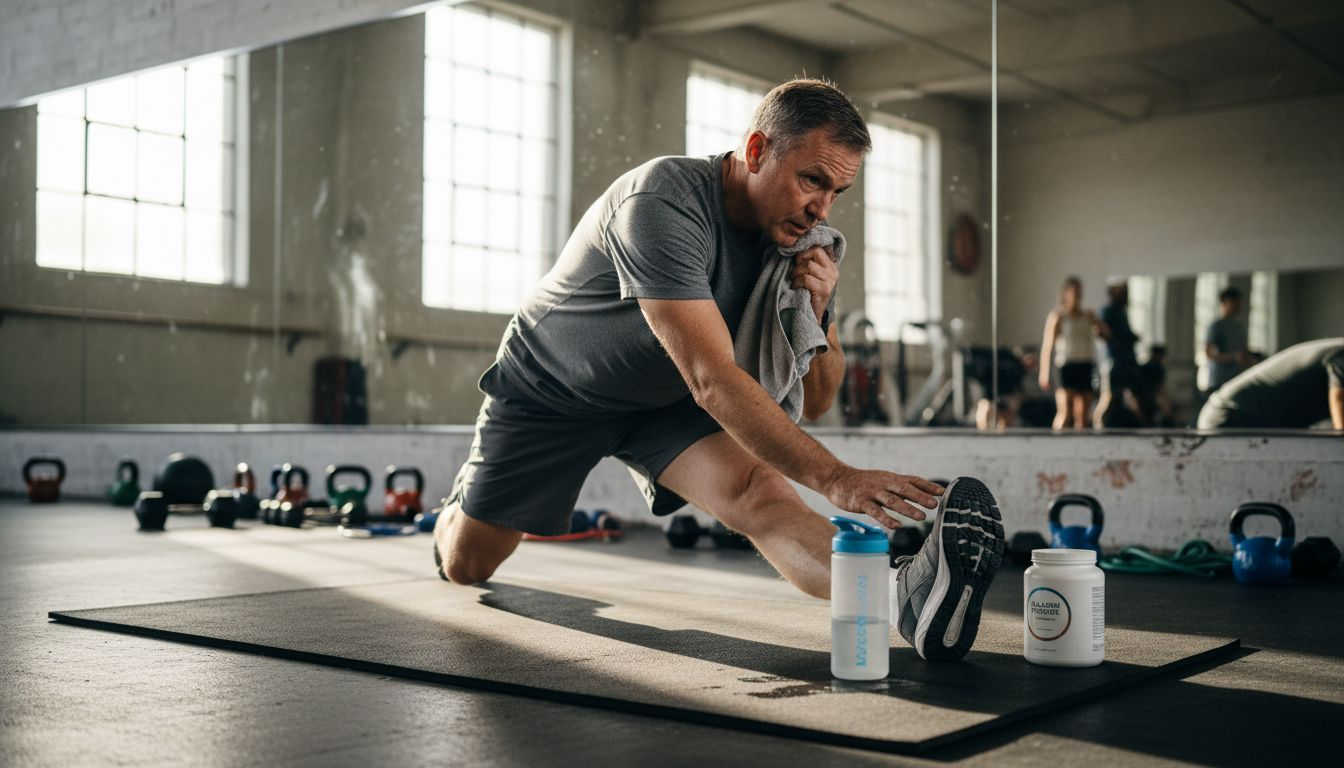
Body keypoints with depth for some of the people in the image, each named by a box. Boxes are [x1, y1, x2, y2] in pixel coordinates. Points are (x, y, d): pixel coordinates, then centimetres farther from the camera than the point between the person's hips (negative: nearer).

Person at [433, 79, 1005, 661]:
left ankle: (904, 591, -49)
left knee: (756, 489, -27)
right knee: (465, 564, 10)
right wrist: (835, 479, -51)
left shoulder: (800, 235, -14)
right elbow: (712, 380, -45)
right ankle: (457, 509, 45)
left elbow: (815, 403, -9)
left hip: (664, 399, 4)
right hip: (550, 389, -3)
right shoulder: (663, 207, -36)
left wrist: (812, 316, -29)